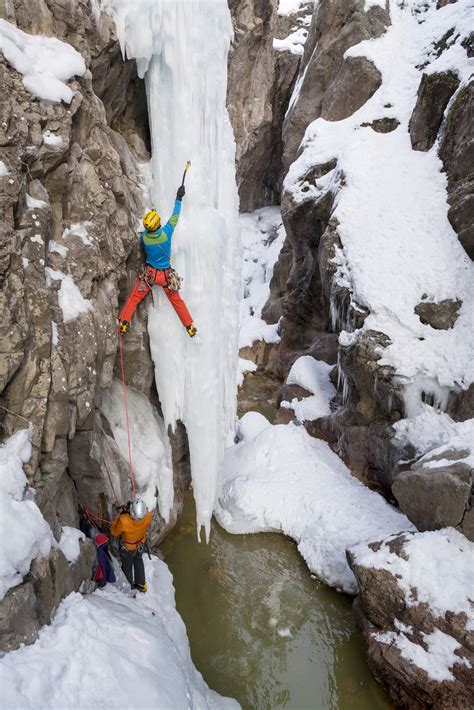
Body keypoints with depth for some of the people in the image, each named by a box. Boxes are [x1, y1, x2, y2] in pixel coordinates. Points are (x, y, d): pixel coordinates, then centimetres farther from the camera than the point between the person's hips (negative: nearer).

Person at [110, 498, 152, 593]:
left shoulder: (123, 521, -47)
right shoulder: (148, 516, -37)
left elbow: (114, 532, -22)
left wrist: (120, 514, -21)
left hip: (127, 548, -2)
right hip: (140, 545, 2)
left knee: (127, 566, 30)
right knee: (138, 562, 34)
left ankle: (129, 587, 57)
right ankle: (141, 584, 53)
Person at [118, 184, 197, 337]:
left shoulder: (144, 236, -14)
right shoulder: (166, 232, -20)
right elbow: (175, 216, -5)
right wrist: (179, 198, 6)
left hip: (150, 273, 0)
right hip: (166, 275, 0)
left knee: (135, 297, 11)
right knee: (176, 300, 13)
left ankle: (123, 322, 8)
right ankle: (190, 326, 21)